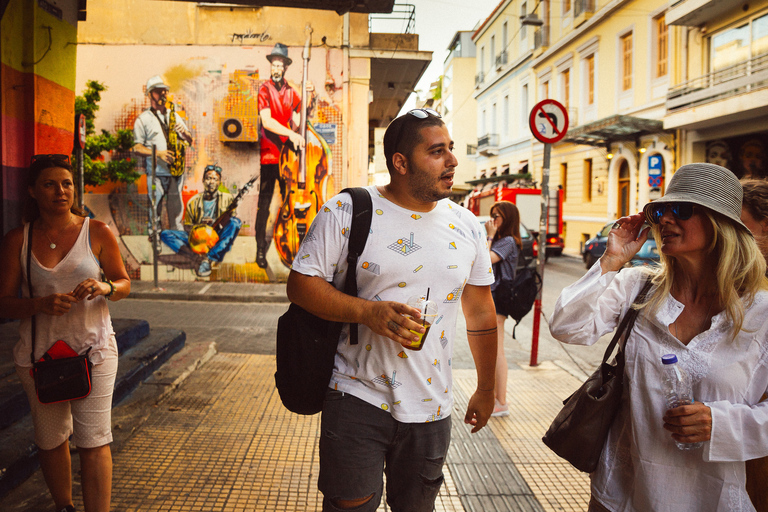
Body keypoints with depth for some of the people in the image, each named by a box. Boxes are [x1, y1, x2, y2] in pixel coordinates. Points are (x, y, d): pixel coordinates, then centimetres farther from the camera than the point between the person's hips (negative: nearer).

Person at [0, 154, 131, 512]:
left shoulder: (97, 232, -1)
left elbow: (124, 283, 6)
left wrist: (105, 288, -17)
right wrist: (41, 304, -18)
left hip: (93, 348, -2)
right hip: (39, 352, 2)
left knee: (93, 441, -4)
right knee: (49, 440, 14)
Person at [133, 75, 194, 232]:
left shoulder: (174, 116, 18)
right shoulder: (143, 119, 4)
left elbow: (190, 141, 19)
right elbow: (137, 147, -1)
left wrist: (184, 133, -4)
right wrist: (158, 153, -16)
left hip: (176, 170, 3)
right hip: (156, 173, -3)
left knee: (176, 208, 4)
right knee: (155, 209, -2)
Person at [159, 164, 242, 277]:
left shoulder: (227, 198, 3)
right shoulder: (194, 202, 7)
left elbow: (231, 224, -3)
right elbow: (187, 227, 12)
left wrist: (215, 223, -22)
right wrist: (199, 225, -11)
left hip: (218, 239, -2)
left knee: (236, 221, -30)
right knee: (165, 234, -13)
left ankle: (207, 258, -34)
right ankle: (196, 256, -35)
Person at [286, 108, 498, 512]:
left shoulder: (466, 226, 4)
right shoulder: (346, 212, -7)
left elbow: (481, 315, 11)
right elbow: (300, 284, -8)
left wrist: (485, 390, 14)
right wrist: (366, 311, -22)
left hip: (430, 409, 4)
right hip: (357, 399, -3)